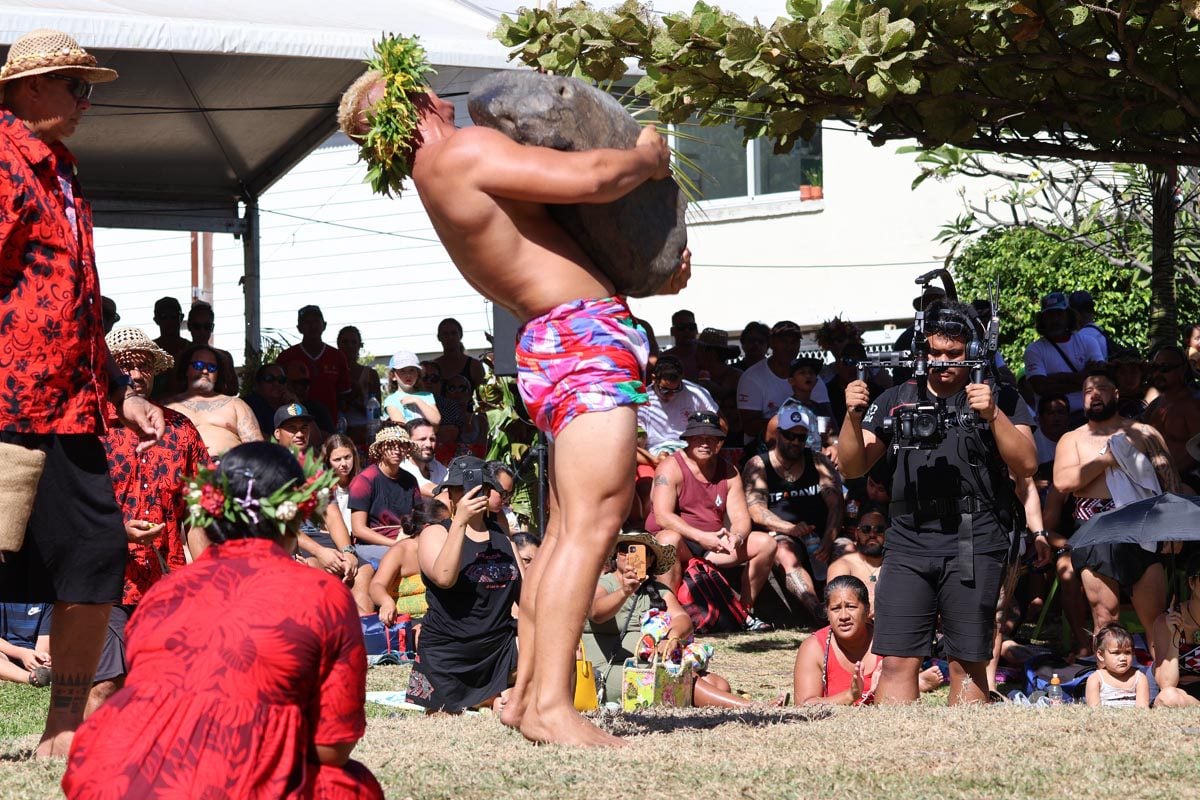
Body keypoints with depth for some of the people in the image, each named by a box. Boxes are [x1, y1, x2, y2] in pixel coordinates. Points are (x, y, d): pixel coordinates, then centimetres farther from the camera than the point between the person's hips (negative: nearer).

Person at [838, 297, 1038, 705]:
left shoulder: (1000, 399, 8)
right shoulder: (895, 399, 16)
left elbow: (1026, 465, -4)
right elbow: (852, 466, 14)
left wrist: (993, 415, -17)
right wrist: (853, 417, -4)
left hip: (974, 547, -2)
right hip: (908, 544, 2)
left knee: (968, 665, 0)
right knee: (897, 661, -6)